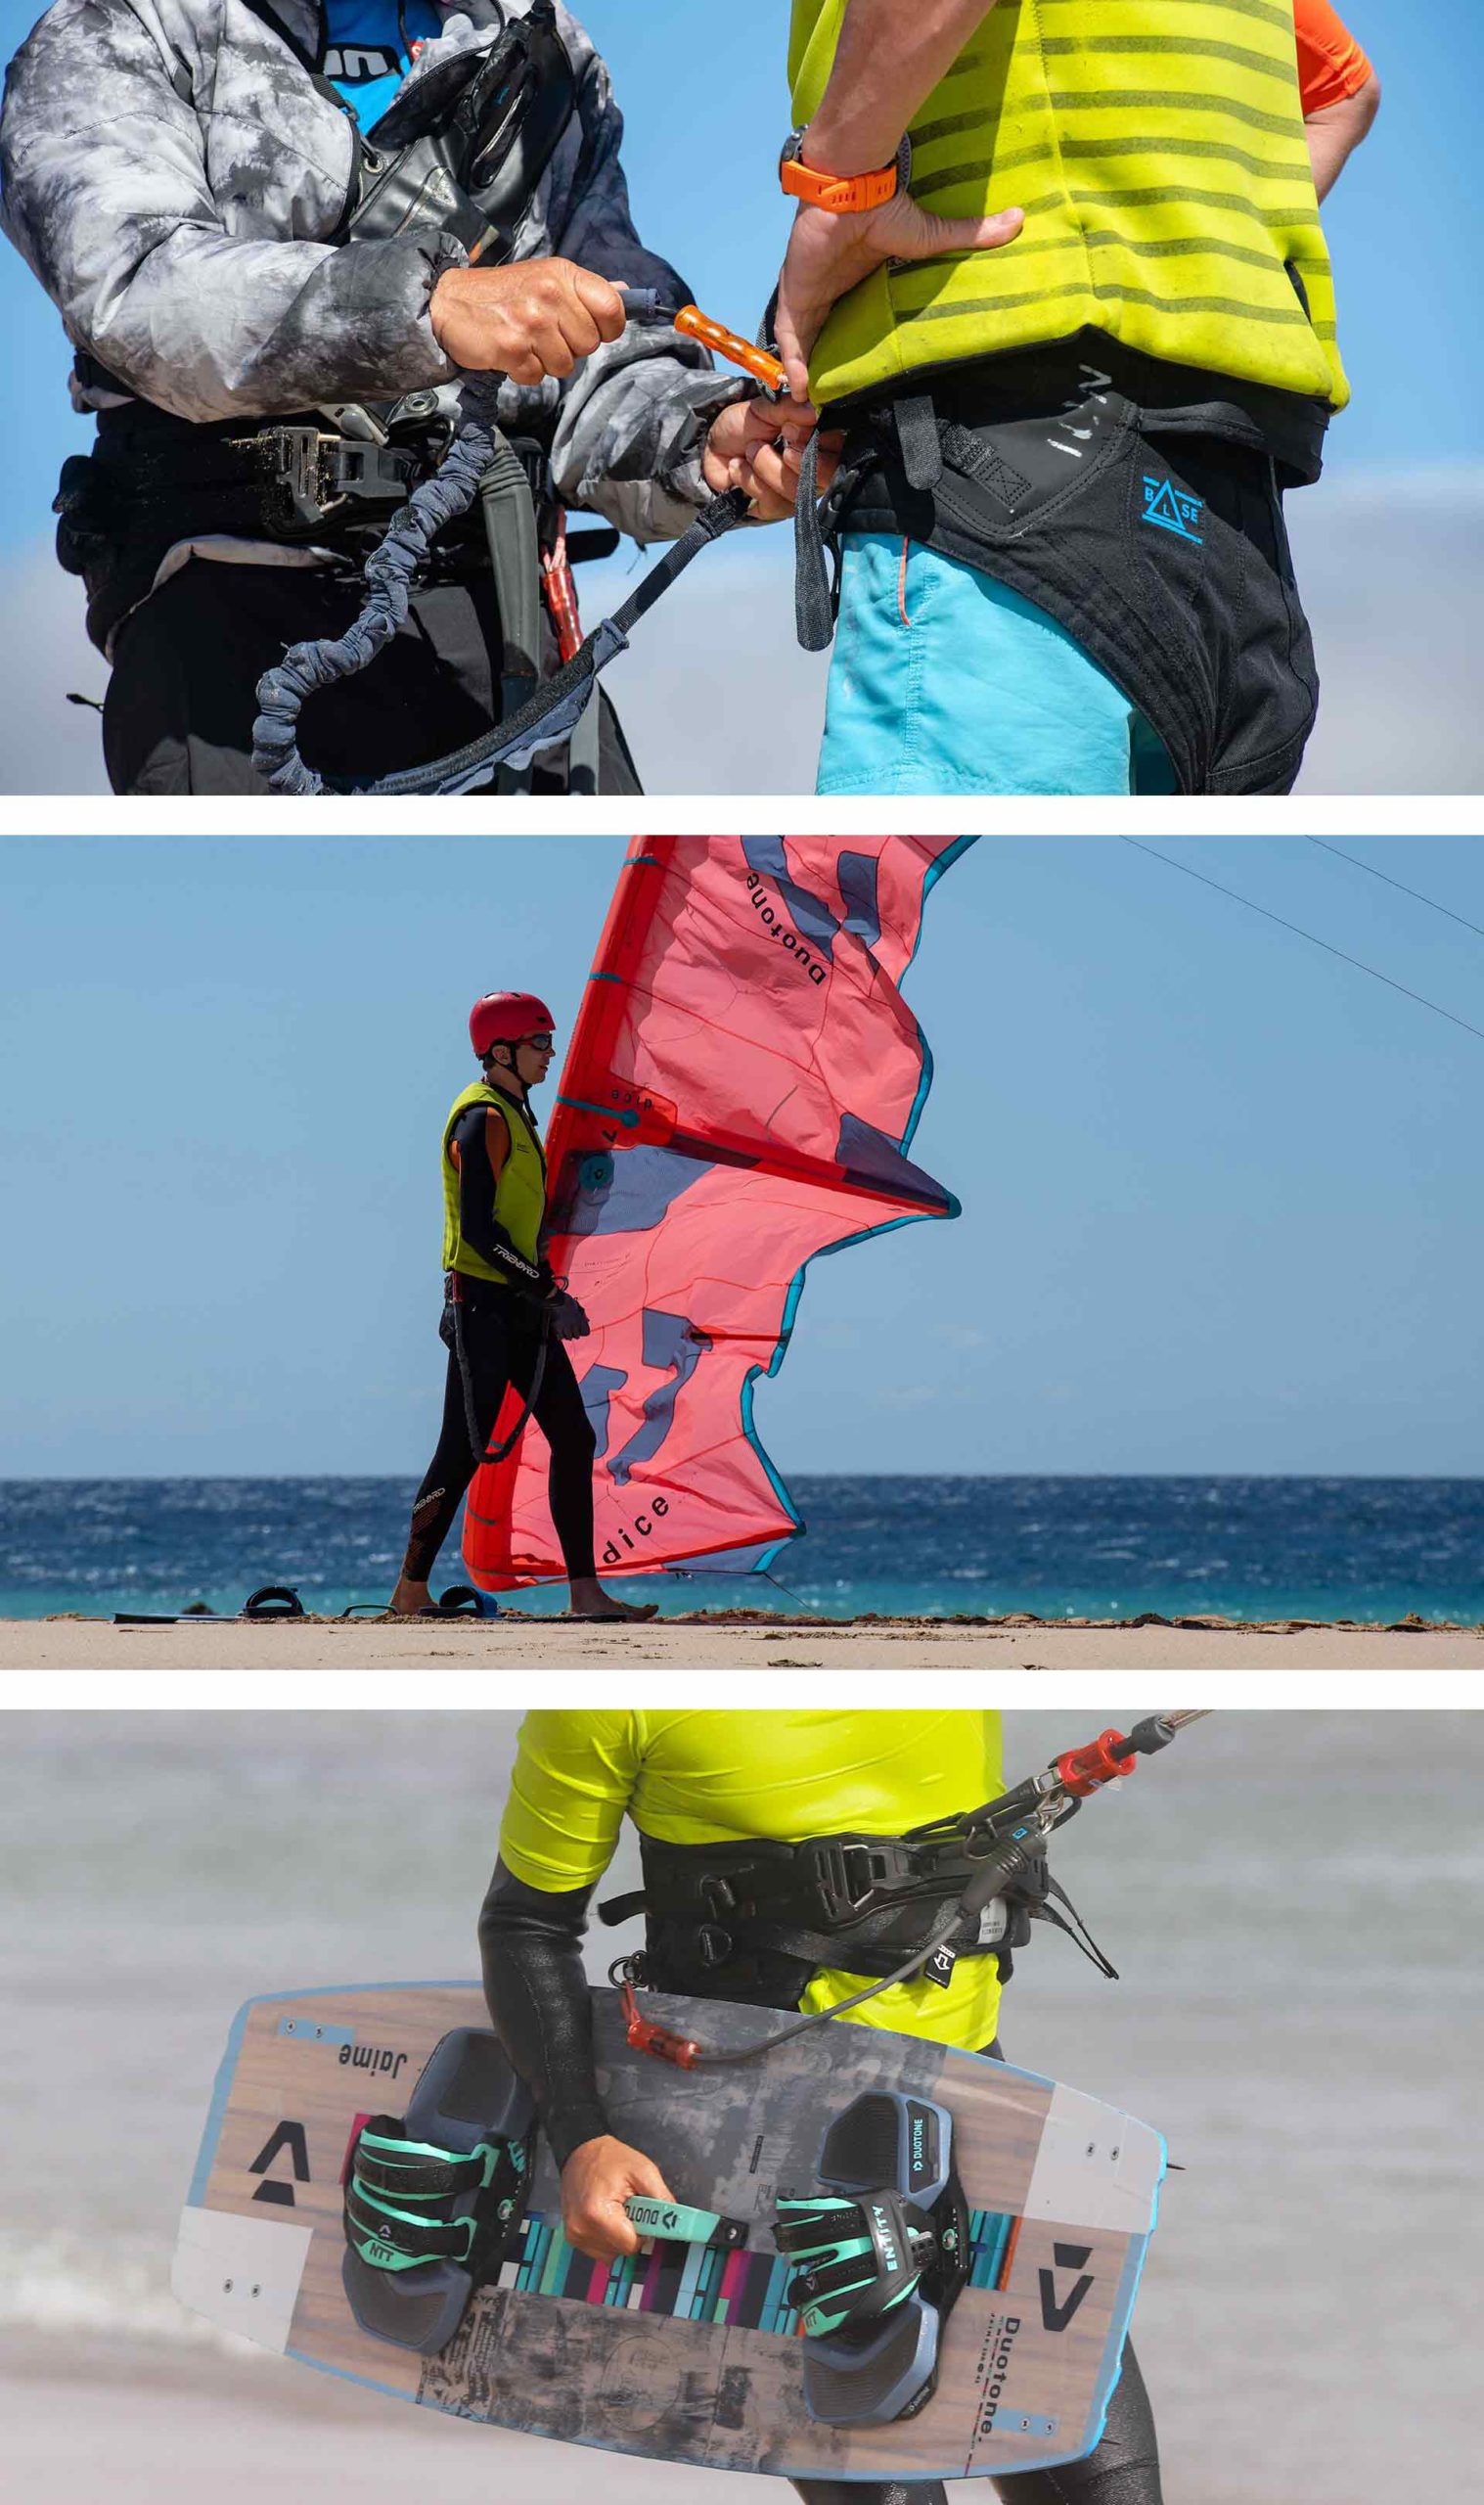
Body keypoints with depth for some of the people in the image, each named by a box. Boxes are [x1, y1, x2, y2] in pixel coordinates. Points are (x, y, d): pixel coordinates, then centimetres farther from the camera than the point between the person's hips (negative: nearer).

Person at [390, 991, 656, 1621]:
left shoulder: (512, 1115, 18)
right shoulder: (483, 1119, -13)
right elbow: (479, 1229, -20)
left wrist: (548, 1296, 15)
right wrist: (550, 1294, -19)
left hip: (522, 1308, 10)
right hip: (483, 1304, -10)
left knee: (573, 1439, 4)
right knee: (464, 1451, -7)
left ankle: (585, 1592, 3)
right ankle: (411, 1593, 0)